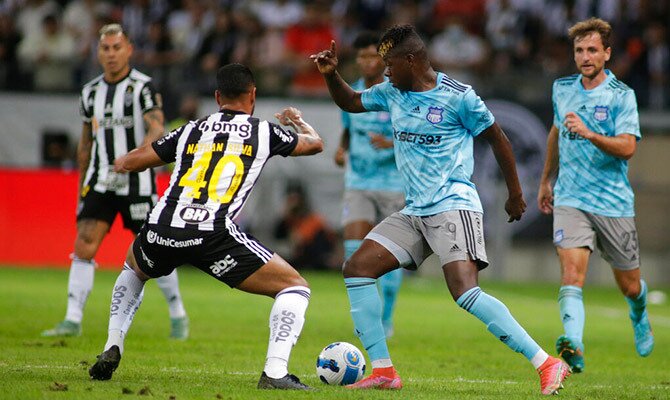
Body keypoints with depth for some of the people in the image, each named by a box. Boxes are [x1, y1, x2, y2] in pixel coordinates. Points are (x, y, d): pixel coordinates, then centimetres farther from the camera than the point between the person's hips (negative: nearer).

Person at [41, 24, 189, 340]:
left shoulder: (143, 87, -7)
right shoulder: (90, 92, 10)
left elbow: (157, 130, -19)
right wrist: (82, 188, 20)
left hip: (137, 183, -5)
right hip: (99, 182, 5)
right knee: (83, 248, -7)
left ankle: (178, 315, 18)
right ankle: (73, 320, -7)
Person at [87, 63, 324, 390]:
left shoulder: (192, 130, 21)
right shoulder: (264, 132, 15)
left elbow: (128, 163, 26)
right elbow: (315, 144, 33)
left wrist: (121, 163, 51)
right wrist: (295, 119, 56)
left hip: (161, 229, 4)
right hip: (213, 236, -4)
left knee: (133, 269, 39)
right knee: (295, 288, 8)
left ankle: (111, 350, 25)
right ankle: (275, 373, -11)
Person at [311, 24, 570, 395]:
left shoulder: (457, 96, -10)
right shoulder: (391, 93, 9)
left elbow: (497, 138, 0)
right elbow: (350, 102, 26)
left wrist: (515, 194, 6)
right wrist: (330, 74, 6)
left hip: (452, 207, -8)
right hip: (413, 212, 8)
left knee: (465, 292, -25)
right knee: (356, 268, -1)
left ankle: (547, 365, -24)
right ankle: (383, 371, 3)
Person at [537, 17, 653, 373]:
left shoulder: (621, 96, -8)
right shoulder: (562, 89, 7)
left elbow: (627, 147, -19)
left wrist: (589, 134, -34)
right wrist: (546, 180, 30)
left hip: (614, 202, -2)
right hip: (570, 200, 2)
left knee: (629, 287, 12)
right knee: (571, 272, -22)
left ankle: (639, 317, 48)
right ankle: (573, 347, -37)